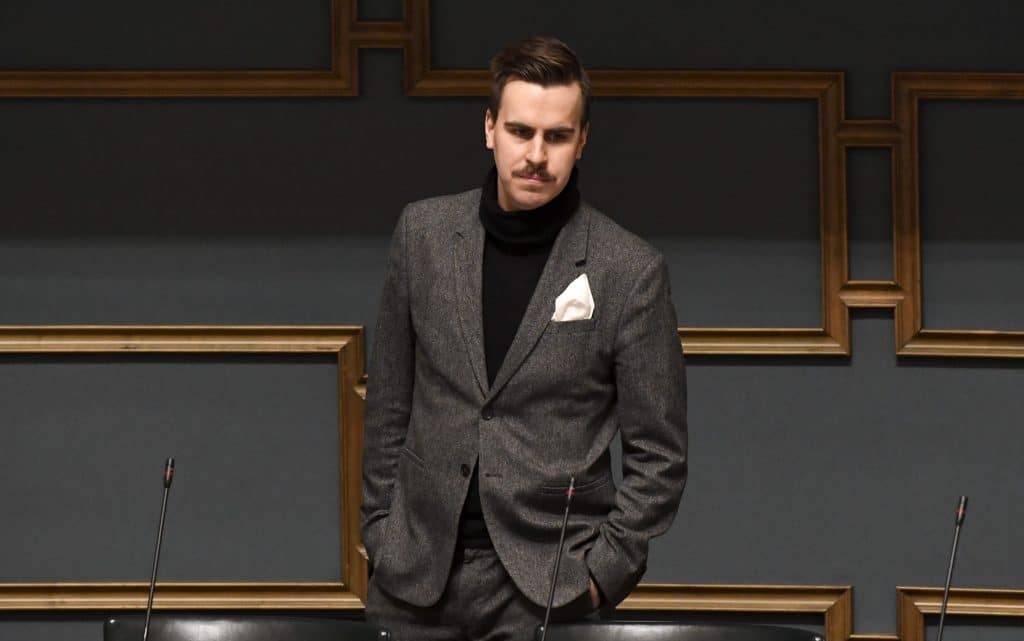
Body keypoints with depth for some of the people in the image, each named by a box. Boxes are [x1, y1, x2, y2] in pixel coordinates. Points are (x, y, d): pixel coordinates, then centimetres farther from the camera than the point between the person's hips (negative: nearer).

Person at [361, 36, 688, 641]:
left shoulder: (631, 270, -5)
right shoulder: (425, 232, 5)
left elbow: (658, 455, -1)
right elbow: (390, 403, 13)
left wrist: (601, 572, -7)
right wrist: (379, 529, 9)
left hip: (545, 589, -3)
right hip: (418, 574, 3)